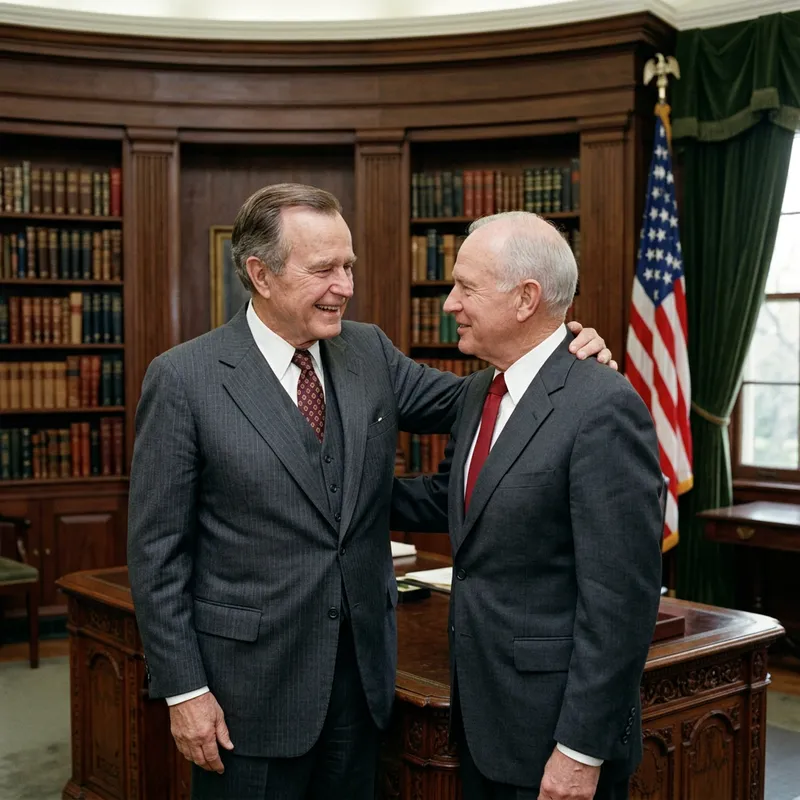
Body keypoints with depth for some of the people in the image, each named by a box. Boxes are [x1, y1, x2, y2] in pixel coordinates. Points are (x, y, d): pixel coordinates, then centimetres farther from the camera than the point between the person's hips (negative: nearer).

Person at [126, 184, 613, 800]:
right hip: (251, 678, -4)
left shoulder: (368, 350, 1)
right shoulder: (184, 378, -12)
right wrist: (184, 690, -10)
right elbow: (157, 548, -9)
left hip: (364, 669, 5)